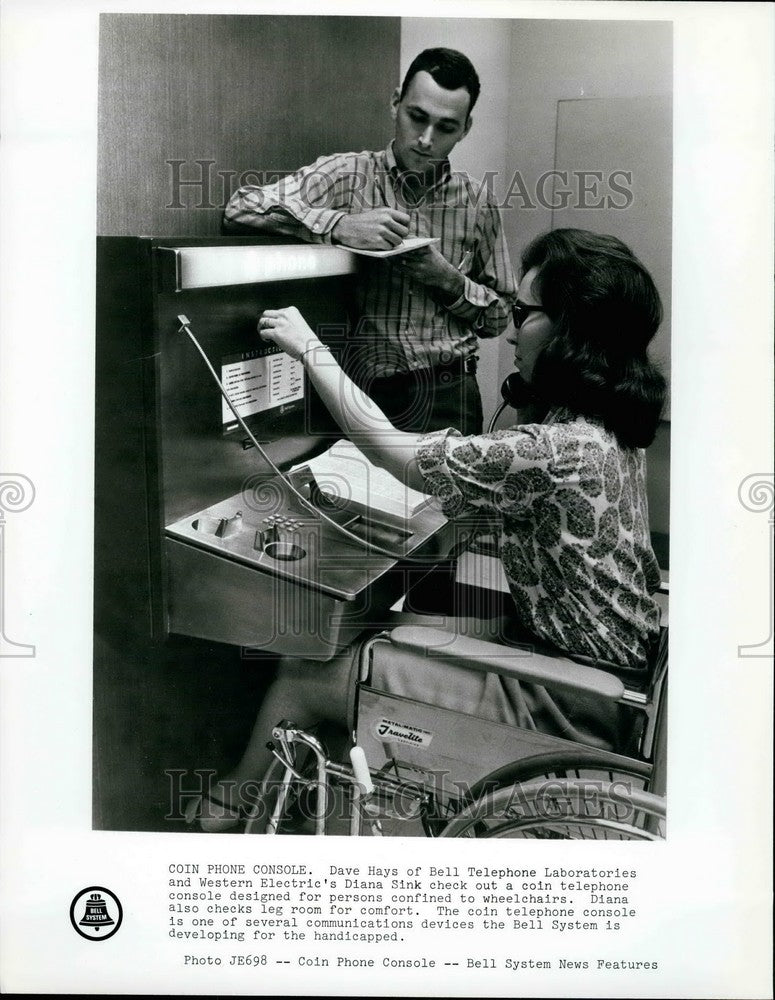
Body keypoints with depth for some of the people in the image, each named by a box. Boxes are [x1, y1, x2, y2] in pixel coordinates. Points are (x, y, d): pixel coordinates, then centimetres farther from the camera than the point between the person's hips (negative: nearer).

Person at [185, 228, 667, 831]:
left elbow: (391, 450, -20)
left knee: (305, 682, 0)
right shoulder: (609, 430, 1)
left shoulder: (559, 451, -28)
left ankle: (223, 812, 26)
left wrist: (309, 347, -10)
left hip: (568, 711, -9)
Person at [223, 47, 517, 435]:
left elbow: (499, 317, 14)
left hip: (448, 398, 2)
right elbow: (243, 207, -11)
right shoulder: (347, 175, 0)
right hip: (363, 390, -2)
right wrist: (340, 224, -21)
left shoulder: (477, 202, 8)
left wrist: (451, 282, -6)